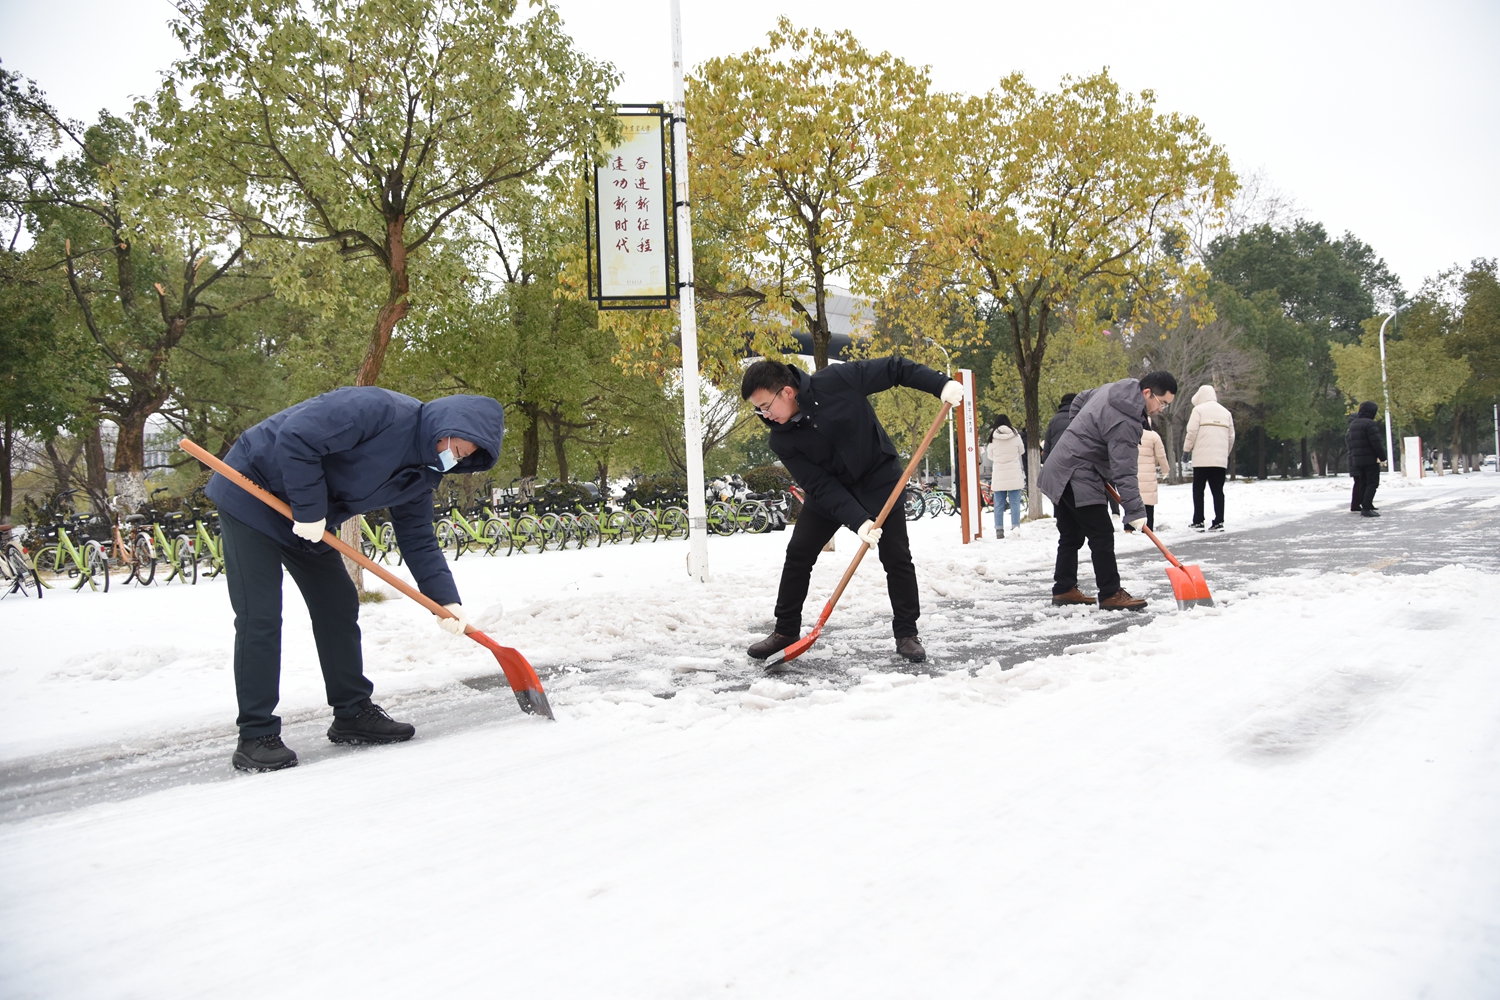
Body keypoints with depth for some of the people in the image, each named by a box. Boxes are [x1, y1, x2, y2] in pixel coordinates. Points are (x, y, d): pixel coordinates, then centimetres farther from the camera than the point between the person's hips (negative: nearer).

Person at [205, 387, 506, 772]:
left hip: (307, 519, 9)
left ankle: (353, 712, 21)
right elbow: (294, 437, -32)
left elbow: (419, 541, 3)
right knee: (260, 617, -11)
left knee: (338, 604, 10)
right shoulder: (379, 410, -28)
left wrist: (446, 600, -9)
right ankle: (256, 737, -4)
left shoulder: (422, 477, 0)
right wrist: (310, 508, -26)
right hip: (251, 492, -9)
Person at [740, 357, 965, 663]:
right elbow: (820, 486, -21)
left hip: (878, 479, -2)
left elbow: (894, 369, -17)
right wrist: (858, 521, -32)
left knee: (896, 557, -4)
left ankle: (906, 633, 10)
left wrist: (941, 384, -27)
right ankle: (785, 631, 13)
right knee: (797, 554, -1)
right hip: (829, 489, 3)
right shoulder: (782, 440, -17)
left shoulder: (836, 380, -26)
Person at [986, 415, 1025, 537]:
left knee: (999, 505, 6)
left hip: (998, 476, 1)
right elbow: (1021, 451, 9)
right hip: (1014, 475, -1)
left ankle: (999, 530, 5)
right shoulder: (1015, 436, -5)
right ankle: (1015, 529, 0)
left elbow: (990, 456, 6)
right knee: (1015, 503, 3)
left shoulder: (992, 438, -5)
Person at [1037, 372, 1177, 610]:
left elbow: (1079, 400, 23)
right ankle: (1111, 595, -6)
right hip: (1077, 478, -11)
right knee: (1102, 534, -9)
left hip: (1059, 471, 11)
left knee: (1071, 535, 15)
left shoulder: (1112, 389, 5)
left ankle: (1064, 590, 21)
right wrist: (1135, 511, -25)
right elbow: (1124, 472, -26)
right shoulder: (1126, 423, -24)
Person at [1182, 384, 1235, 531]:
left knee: (1198, 490, 1)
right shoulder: (1226, 412, 15)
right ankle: (1219, 522, 2)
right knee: (1218, 490, 6)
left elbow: (1191, 432, -7)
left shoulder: (1199, 410, -1)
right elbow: (1231, 436, 15)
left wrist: (1187, 448, 8)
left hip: (1202, 458, -5)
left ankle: (1198, 522, -1)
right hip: (1221, 459, 5)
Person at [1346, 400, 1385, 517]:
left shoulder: (1353, 423, 13)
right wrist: (1382, 456, -9)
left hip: (1356, 459, 8)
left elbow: (1348, 440, 17)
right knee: (1372, 483, -7)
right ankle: (1366, 508, -14)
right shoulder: (1369, 423, -14)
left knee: (1363, 483, 13)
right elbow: (1376, 442, -16)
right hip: (1370, 459, -8)